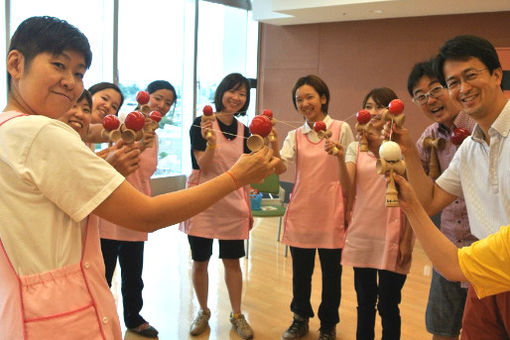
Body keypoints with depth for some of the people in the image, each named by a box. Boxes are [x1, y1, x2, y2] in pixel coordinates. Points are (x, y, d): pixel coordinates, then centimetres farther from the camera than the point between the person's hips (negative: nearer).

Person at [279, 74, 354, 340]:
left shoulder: (341, 129, -1)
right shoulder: (295, 136, 6)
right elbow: (280, 165, -9)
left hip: (331, 214, -2)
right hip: (301, 213, 3)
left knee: (331, 273, 9)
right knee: (300, 272, 13)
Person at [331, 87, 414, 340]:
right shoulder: (356, 147, 5)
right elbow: (348, 189, -10)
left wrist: (406, 241, -6)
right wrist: (340, 158, -27)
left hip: (391, 236, -3)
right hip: (361, 234, 3)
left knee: (388, 305, 4)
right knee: (364, 303, 15)